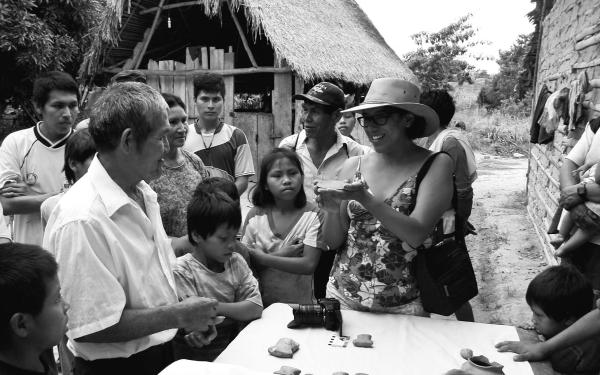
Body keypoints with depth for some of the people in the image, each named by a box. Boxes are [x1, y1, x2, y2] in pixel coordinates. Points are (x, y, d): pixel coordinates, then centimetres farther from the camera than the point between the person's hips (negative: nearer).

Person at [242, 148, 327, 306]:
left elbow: (309, 264, -11)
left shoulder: (312, 215, -4)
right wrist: (280, 255, -11)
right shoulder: (255, 215, 2)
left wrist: (263, 258, -11)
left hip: (299, 303, -1)